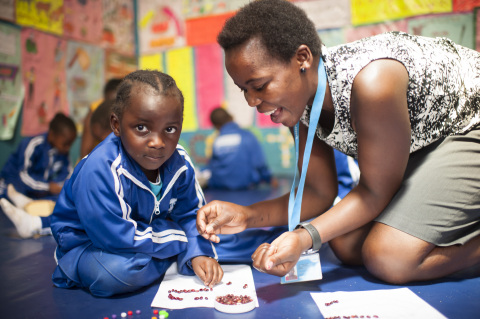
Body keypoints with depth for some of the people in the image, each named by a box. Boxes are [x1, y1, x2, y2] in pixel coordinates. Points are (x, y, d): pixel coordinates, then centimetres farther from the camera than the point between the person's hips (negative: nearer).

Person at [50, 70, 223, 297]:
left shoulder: (179, 163, -15)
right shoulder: (99, 171, -35)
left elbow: (190, 214, -6)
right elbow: (118, 238, -33)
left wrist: (198, 253, -24)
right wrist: (178, 236, -23)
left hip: (150, 229, 5)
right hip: (88, 244, -4)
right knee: (115, 272, -35)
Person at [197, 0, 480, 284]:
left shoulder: (370, 82, -38)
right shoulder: (296, 97, -13)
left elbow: (376, 192, -25)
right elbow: (319, 194, -7)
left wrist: (305, 237, -36)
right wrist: (247, 216, -17)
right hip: (421, 145, 7)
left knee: (389, 259, -24)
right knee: (346, 246, -3)